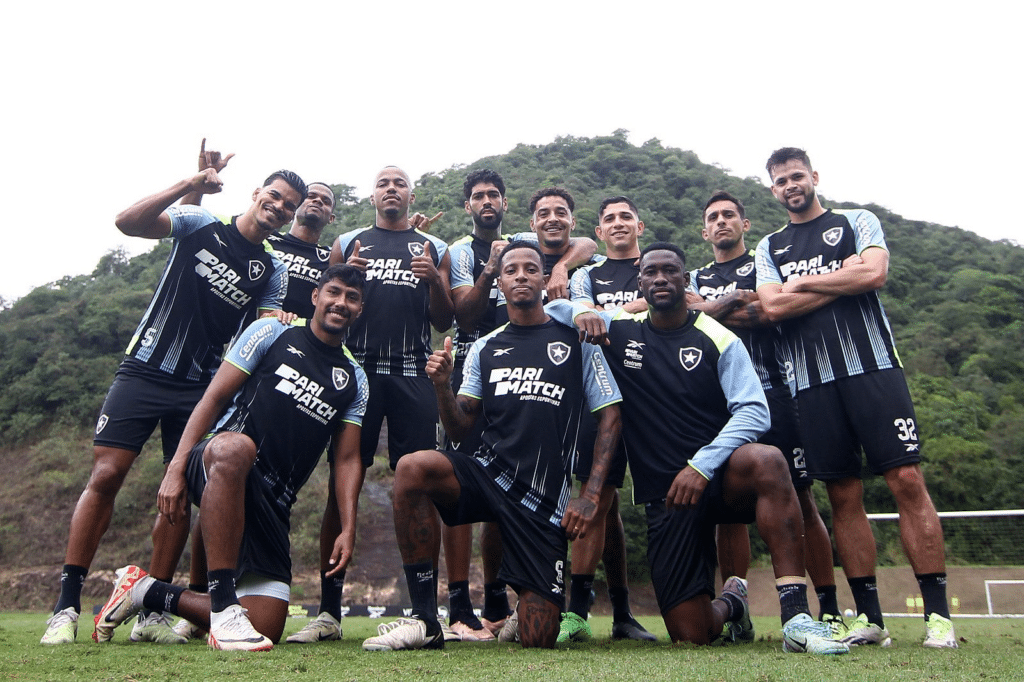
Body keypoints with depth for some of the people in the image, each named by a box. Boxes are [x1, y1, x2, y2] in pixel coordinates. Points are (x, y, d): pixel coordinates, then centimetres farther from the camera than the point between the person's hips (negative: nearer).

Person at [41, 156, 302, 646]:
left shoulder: (274, 272, 9)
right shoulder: (200, 224, 2)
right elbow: (127, 222, -12)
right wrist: (189, 185, -20)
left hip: (199, 387, 3)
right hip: (144, 369, -2)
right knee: (106, 476, -9)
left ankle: (152, 610, 10)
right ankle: (67, 605, 1)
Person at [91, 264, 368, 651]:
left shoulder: (354, 379, 17)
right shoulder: (272, 333, 7)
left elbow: (347, 460, 13)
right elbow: (215, 397, 1)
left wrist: (348, 529, 0)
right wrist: (176, 468, -10)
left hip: (272, 502, 5)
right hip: (215, 466, -4)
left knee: (266, 629, -3)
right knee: (235, 447, -43)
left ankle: (148, 593, 19)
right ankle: (224, 608, -35)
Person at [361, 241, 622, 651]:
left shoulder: (576, 341, 4)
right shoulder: (485, 348, 12)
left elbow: (609, 418, 2)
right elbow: (458, 429, 9)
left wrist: (590, 497, -7)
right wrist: (442, 385, -12)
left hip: (545, 499, -2)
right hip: (488, 475, 2)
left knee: (538, 640, -6)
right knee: (412, 468, -30)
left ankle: (532, 600, 34)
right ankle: (425, 623, -18)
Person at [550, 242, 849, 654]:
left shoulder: (717, 338, 0)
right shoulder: (618, 329, 6)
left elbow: (754, 412, -9)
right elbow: (551, 308, 13)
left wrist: (702, 465, -22)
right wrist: (583, 313, -10)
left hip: (719, 478, -1)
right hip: (664, 495, 2)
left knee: (766, 461, -39)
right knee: (691, 635, -3)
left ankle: (796, 616, -32)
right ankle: (730, 605, 35)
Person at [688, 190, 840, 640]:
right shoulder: (697, 278, 22)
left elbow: (772, 312, -7)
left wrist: (711, 308, -4)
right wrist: (741, 301, -5)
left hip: (773, 393, -2)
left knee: (801, 501, -3)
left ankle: (829, 607, 5)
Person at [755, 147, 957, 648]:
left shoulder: (857, 222, 13)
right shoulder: (769, 247, 18)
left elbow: (874, 273, -7)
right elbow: (773, 307, 0)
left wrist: (802, 282, 0)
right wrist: (842, 277, 0)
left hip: (872, 366, -2)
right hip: (813, 381, 2)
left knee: (907, 480, -8)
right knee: (844, 497, 3)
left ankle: (937, 612, 0)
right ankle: (869, 616, 10)